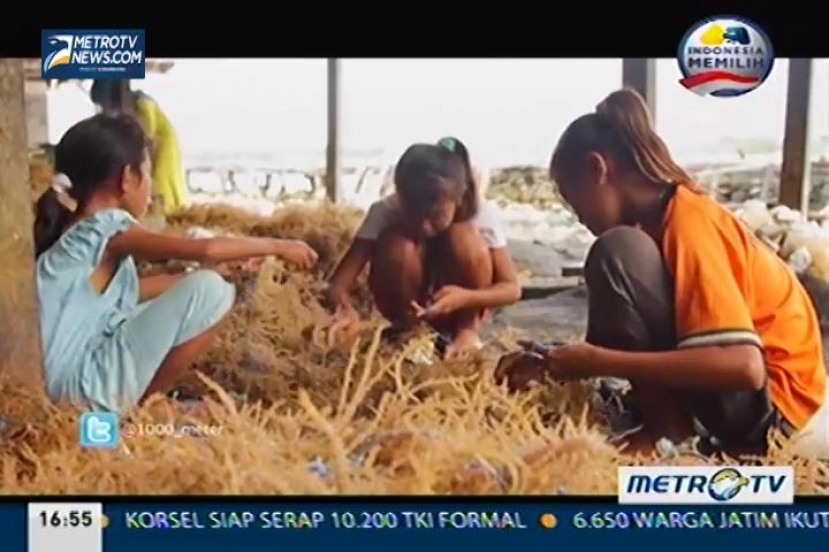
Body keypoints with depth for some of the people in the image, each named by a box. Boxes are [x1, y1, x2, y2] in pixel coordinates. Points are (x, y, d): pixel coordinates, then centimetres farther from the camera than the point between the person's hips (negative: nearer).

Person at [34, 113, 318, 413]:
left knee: (182, 287, 21)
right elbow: (207, 249, -20)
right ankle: (143, 404, -2)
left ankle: (140, 396, 10)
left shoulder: (73, 230, 12)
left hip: (64, 380, 9)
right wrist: (275, 246, -6)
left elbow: (127, 292, 22)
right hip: (84, 385, -9)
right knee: (209, 289, -12)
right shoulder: (106, 229, -14)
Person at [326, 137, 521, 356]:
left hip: (456, 307, 0)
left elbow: (512, 288, -20)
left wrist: (464, 297, -40)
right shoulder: (385, 211, -25)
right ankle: (408, 330, -9)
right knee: (397, 244, -30)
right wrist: (345, 308, -53)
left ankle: (467, 330, -10)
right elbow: (338, 283, -28)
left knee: (465, 238, -28)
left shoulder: (481, 213, -23)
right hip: (409, 310, 0)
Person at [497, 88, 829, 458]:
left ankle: (667, 431, -12)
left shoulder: (687, 222, -19)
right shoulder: (668, 219, 10)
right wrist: (553, 365, 5)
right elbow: (637, 342, 16)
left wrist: (601, 362, -27)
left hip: (780, 415, -10)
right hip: (738, 403, 10)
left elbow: (744, 365, -29)